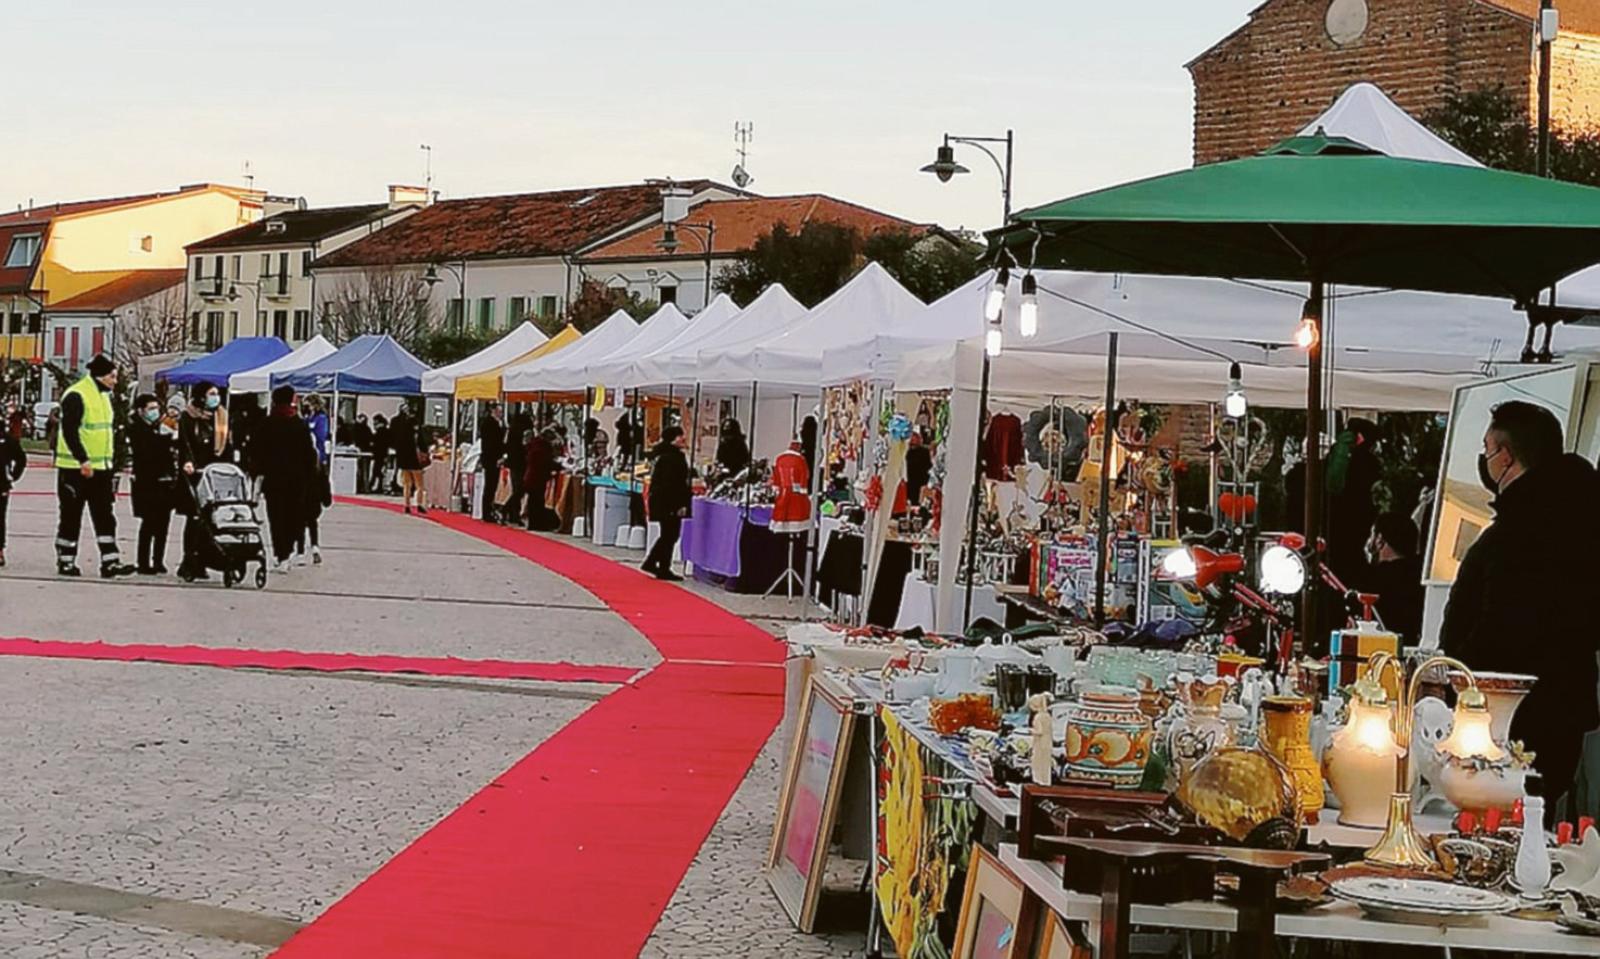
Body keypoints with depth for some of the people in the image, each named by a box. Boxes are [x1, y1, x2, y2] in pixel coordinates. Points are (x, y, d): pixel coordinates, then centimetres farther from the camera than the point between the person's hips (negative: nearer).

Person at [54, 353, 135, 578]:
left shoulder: (104, 396, 14)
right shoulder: (76, 396, -14)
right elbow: (70, 431, -22)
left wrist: (111, 461, 20)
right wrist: (83, 460, -28)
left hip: (100, 467, 8)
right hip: (75, 468, -8)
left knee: (105, 516, 3)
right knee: (71, 517, 2)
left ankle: (110, 561, 1)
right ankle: (65, 561, 11)